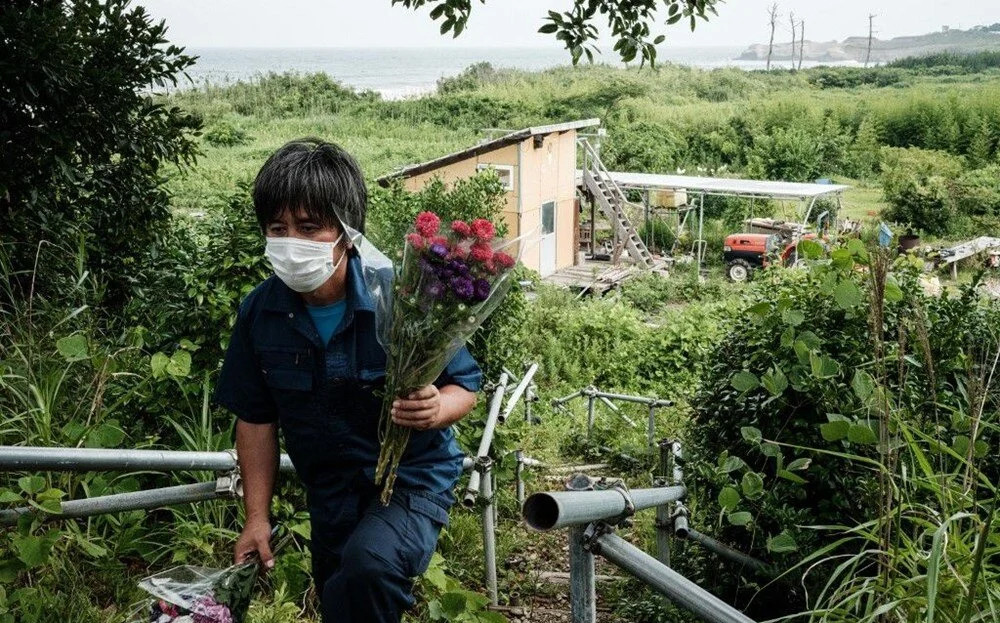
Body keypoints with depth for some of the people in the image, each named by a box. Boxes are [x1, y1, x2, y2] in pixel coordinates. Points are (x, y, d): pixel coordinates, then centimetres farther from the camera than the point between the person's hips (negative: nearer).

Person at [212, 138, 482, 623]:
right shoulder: (259, 313, -9)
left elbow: (466, 385, -10)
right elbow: (256, 418, 3)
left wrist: (434, 411, -34)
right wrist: (257, 518, 1)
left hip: (411, 480, -5)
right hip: (330, 496, 5)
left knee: (367, 567, -35)